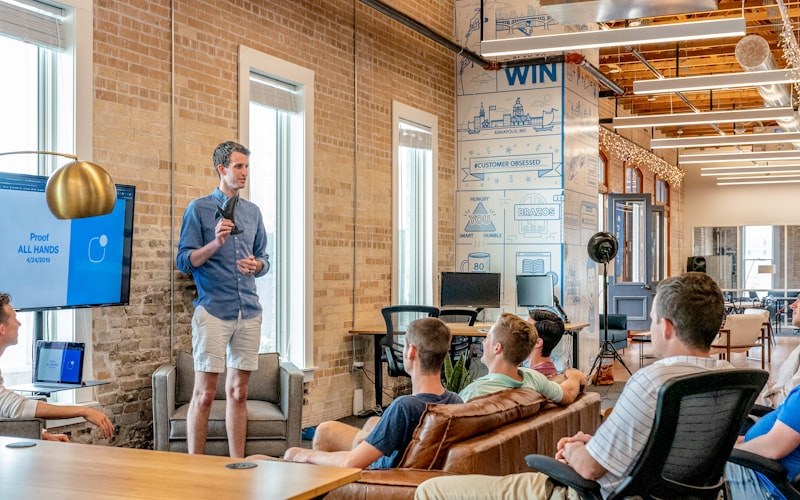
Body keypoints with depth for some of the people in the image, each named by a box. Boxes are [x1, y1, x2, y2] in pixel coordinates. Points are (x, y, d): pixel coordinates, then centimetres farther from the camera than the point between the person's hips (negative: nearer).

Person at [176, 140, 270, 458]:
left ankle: (237, 464, 17)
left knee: (238, 393, 10)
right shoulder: (199, 209, 0)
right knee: (204, 394, -3)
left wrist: (256, 265, -3)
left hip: (249, 311, 5)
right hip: (213, 310, -5)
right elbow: (184, 261, -5)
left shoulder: (253, 212, 15)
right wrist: (215, 243, -19)